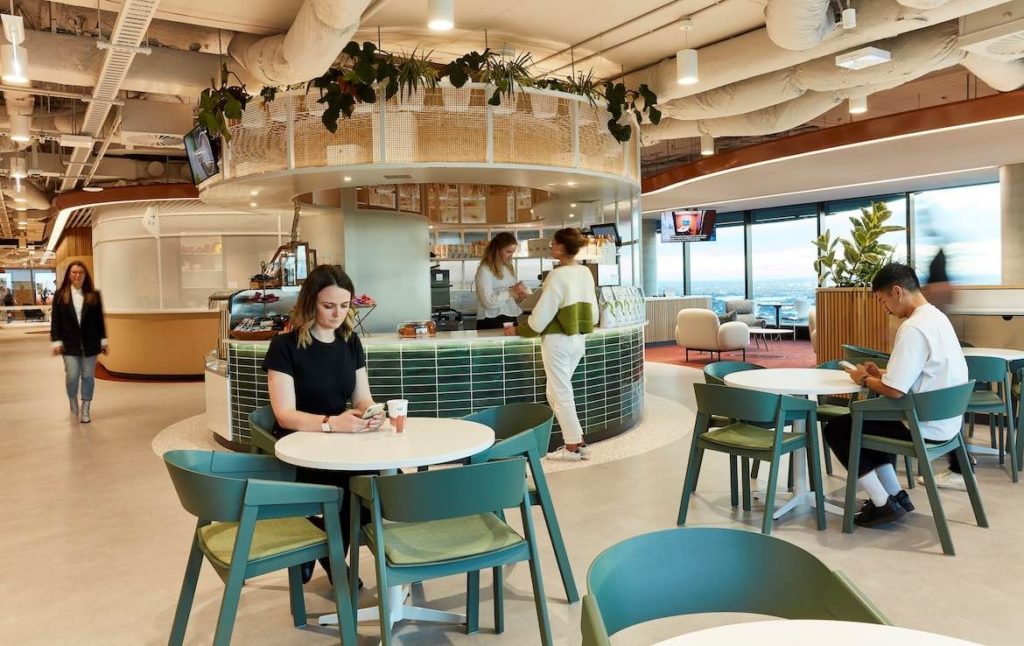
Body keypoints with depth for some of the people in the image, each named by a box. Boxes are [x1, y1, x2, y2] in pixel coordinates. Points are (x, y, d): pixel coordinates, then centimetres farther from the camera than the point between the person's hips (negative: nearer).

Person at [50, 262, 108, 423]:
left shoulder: (94, 295, 4)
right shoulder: (60, 295, 2)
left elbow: (100, 319, 5)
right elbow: (55, 319, 1)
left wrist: (103, 340, 5)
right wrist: (56, 341, -5)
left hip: (90, 343, 1)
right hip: (70, 343, -1)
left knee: (88, 376, 5)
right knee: (72, 375, -2)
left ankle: (86, 408, 16)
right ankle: (73, 403, 25)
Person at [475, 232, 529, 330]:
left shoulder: (509, 268, 15)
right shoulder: (485, 269, -9)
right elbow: (488, 301, -18)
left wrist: (519, 297, -1)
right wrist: (511, 292, -23)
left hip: (511, 320, 7)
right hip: (492, 323, -7)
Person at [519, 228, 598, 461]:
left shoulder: (558, 276, -17)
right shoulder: (586, 273, 6)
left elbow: (541, 316, -16)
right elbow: (593, 313, 12)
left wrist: (519, 330, -1)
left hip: (558, 340, -8)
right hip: (578, 339, 8)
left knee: (560, 394, 3)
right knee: (558, 392, 17)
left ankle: (572, 447, 10)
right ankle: (577, 440, 19)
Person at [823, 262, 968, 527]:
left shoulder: (913, 328, -24)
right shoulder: (935, 316, 8)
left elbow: (894, 391, -26)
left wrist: (864, 379, -8)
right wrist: (881, 373, 9)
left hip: (925, 427, -10)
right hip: (942, 420, 10)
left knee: (837, 429, 1)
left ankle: (884, 504, 5)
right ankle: (895, 495, 24)